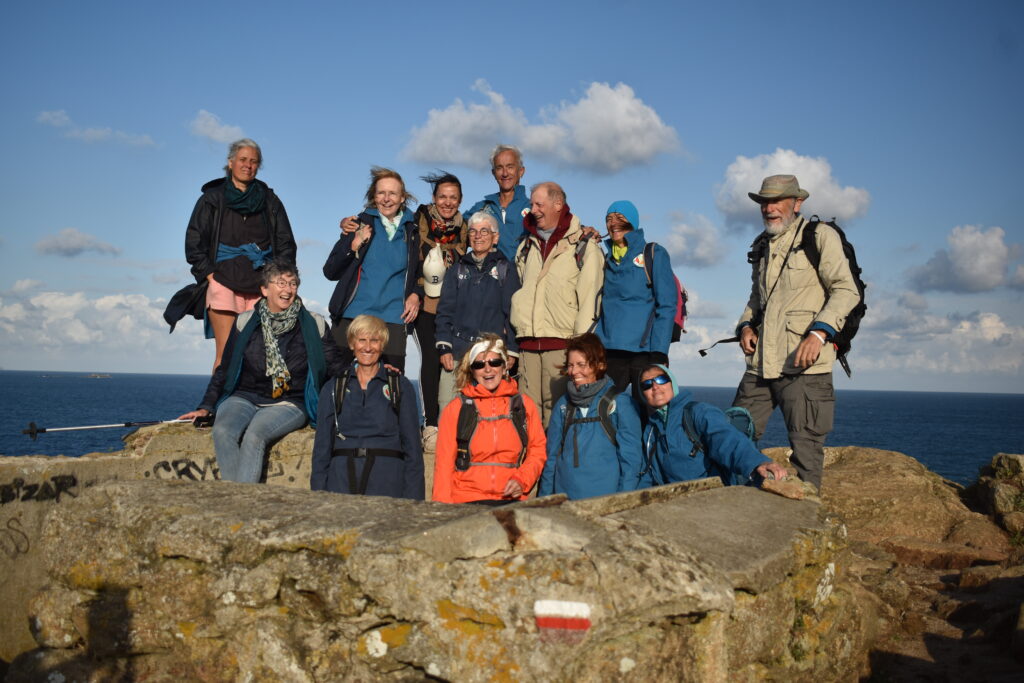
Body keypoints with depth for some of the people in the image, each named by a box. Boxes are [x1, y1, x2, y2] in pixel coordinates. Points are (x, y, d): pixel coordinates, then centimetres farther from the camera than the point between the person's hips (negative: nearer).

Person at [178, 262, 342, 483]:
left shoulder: (314, 324, 3)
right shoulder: (245, 322, 8)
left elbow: (336, 368, 10)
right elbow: (224, 369, 13)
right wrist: (205, 407, 5)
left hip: (289, 403, -2)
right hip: (245, 398, 2)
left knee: (254, 435, -32)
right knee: (222, 431, -30)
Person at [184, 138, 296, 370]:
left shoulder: (269, 201, 17)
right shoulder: (213, 198, 12)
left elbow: (286, 243, 16)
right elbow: (194, 242, 8)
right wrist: (210, 275, -3)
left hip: (262, 285, 2)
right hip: (224, 281, -2)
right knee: (226, 352, -12)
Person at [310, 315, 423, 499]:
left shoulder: (401, 387, 9)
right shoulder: (333, 389, 14)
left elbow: (412, 449, 6)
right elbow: (321, 447, 14)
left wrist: (412, 501, -2)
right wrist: (318, 496, 5)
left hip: (387, 483, -1)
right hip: (341, 481, 1)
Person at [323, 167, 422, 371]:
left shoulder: (412, 232, 12)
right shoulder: (360, 224, 6)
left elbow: (419, 272, 24)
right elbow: (330, 272, 5)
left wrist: (416, 294, 3)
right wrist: (354, 245, -9)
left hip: (393, 319, 1)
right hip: (351, 317, -1)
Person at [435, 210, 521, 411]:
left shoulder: (505, 270, 8)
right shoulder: (458, 270, 16)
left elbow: (512, 313, 4)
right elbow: (445, 310, 12)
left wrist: (511, 352, -3)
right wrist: (444, 347, 0)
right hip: (457, 352, 2)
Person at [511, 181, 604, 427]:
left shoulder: (583, 247, 1)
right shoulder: (527, 246, 20)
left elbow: (589, 299, -6)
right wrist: (514, 333, 17)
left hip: (561, 344, -5)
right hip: (527, 343, 5)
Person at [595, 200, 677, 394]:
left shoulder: (654, 254, 3)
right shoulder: (606, 259, 17)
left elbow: (666, 306, -3)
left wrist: (659, 353, -12)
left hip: (644, 350, -4)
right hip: (609, 352, 4)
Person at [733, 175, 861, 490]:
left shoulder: (820, 235, -1)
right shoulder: (762, 244, 19)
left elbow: (846, 290, -8)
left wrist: (819, 332, -21)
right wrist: (746, 325, 10)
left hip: (804, 365, -6)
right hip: (760, 364, 6)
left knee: (806, 448, -2)